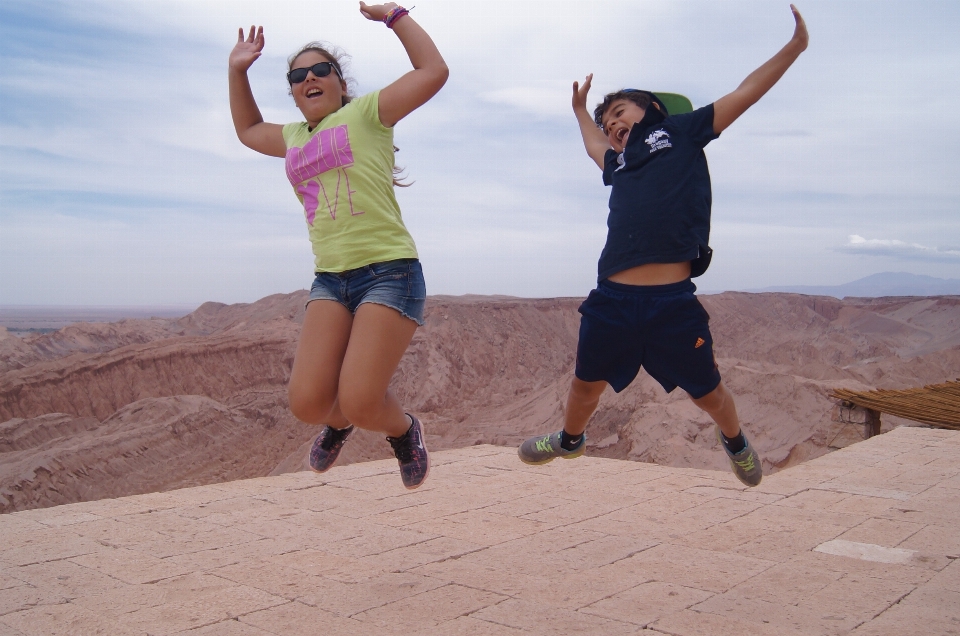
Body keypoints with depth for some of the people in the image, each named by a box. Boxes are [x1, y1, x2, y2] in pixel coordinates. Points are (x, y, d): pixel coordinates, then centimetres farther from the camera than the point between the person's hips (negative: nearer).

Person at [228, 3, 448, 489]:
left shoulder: (367, 112, 4)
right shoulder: (294, 138, 21)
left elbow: (433, 72, -5)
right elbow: (247, 130, 41)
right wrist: (238, 71, 32)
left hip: (389, 271, -5)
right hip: (330, 279, 6)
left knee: (360, 404, -16)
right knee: (307, 403, -8)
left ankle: (404, 430, 19)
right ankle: (339, 422, 29)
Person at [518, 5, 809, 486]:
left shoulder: (680, 131, 13)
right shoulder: (618, 164, 24)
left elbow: (745, 93, 17)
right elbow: (595, 147, 48)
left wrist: (794, 45, 17)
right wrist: (580, 110, 59)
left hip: (673, 301, -4)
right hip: (612, 299, 4)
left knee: (707, 392, 12)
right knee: (586, 384, 18)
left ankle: (734, 439, 43)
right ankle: (570, 439, 47)